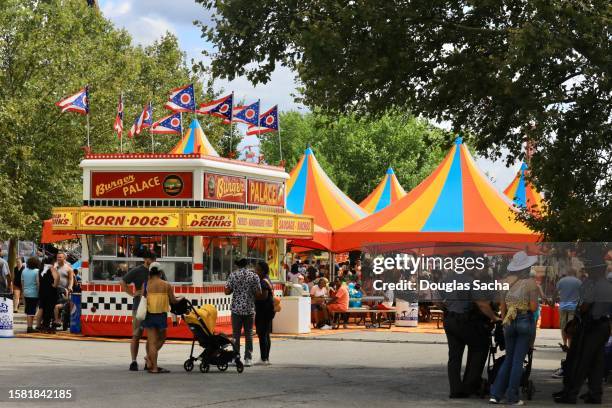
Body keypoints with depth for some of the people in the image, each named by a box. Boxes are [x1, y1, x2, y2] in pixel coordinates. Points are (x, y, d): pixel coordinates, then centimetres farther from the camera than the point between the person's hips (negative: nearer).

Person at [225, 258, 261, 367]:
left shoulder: (233, 275, -3)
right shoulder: (254, 275, -2)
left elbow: (227, 291, -4)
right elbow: (258, 293, -4)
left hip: (236, 308, -1)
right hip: (249, 309, 1)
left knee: (236, 334, 6)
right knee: (249, 334, 7)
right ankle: (248, 359, 5)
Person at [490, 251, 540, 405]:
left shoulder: (507, 281, 1)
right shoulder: (530, 282, -11)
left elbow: (502, 306, 5)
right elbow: (533, 307, -14)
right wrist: (533, 303, 8)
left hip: (509, 322, 4)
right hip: (526, 321, -4)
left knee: (508, 358, 16)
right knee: (518, 360, 4)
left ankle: (495, 394, 7)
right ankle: (512, 397, 7)